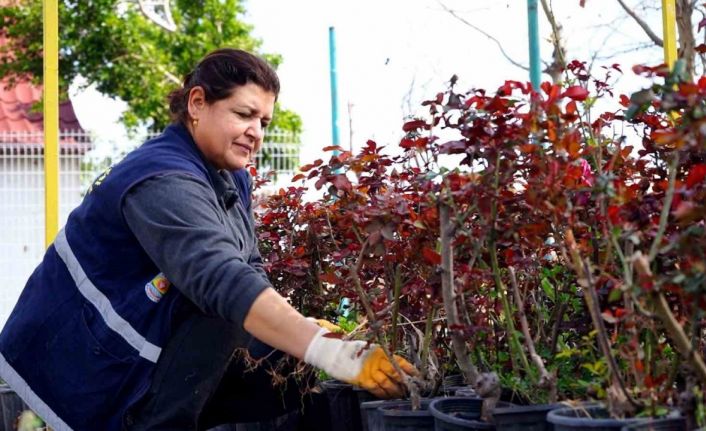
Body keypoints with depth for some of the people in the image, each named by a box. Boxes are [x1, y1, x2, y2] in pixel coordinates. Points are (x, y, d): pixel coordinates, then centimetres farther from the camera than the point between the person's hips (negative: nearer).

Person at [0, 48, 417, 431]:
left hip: (140, 355, 10)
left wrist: (312, 335, -12)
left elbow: (250, 272, 7)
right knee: (224, 307, -27)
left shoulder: (230, 178, 6)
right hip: (85, 366, -9)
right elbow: (224, 282, -40)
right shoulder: (164, 183, -26)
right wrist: (334, 354, -48)